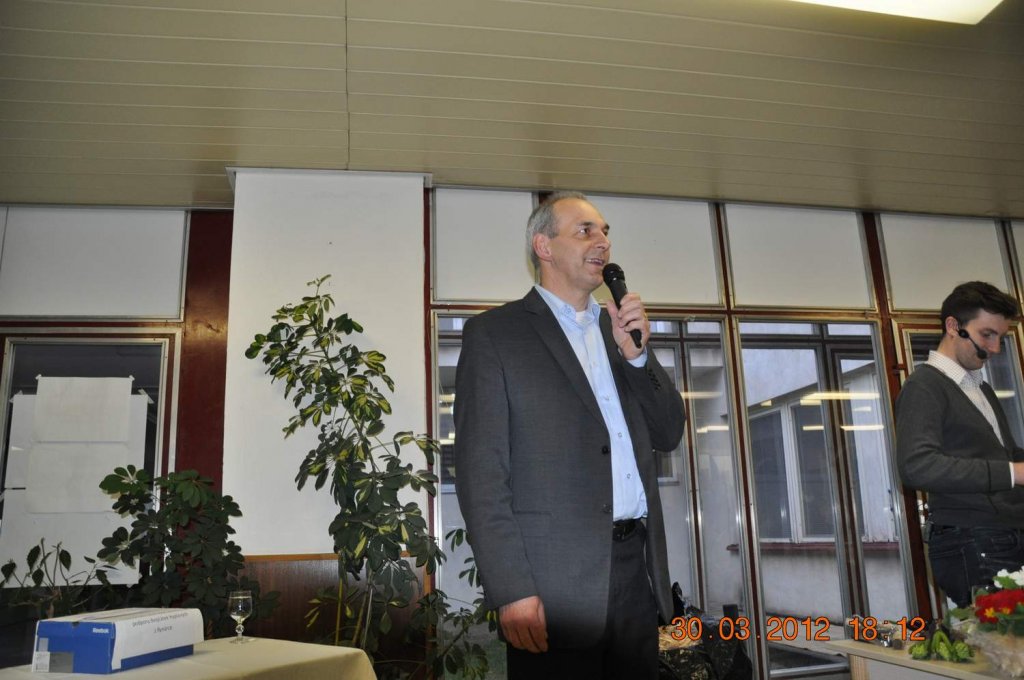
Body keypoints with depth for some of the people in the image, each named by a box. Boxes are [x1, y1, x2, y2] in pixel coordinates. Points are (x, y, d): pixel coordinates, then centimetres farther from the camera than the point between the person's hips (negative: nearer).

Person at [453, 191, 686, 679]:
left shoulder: (617, 328, 15)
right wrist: (512, 591, -16)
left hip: (637, 568, 6)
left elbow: (668, 435, 13)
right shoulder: (494, 333, -3)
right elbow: (481, 472, -9)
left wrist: (637, 353, -2)